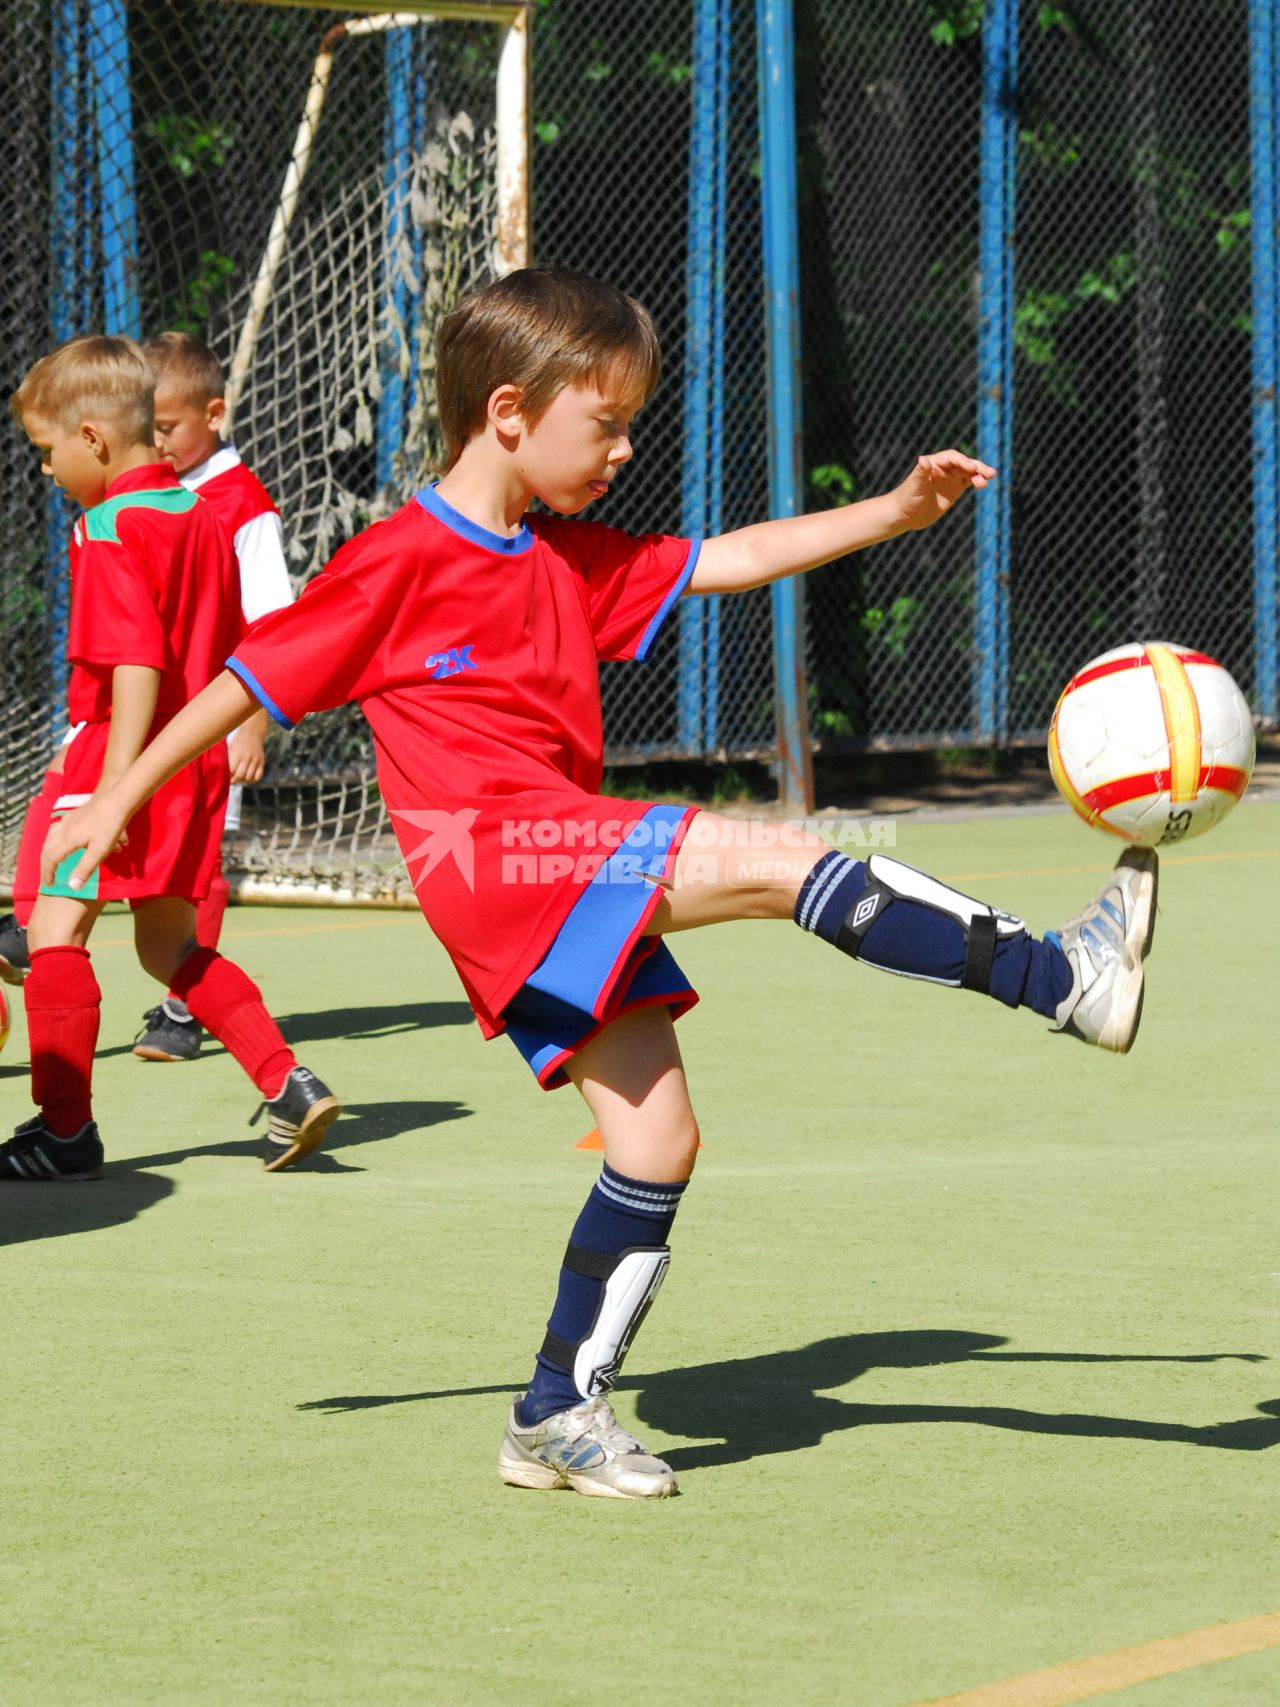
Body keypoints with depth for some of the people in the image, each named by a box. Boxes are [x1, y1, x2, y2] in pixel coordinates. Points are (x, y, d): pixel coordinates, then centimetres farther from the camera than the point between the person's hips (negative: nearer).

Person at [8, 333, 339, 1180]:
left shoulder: (111, 531, -14)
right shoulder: (203, 518, 11)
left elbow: (138, 665, -23)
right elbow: (229, 652, 17)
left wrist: (115, 782, -25)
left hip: (133, 757, -9)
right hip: (198, 760, 9)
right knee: (169, 943, 19)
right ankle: (289, 1084, 11)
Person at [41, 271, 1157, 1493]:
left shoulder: (571, 561, 17)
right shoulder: (398, 564, -5)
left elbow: (735, 559, 18)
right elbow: (250, 679, -1)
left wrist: (894, 512, 9)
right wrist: (118, 802, 2)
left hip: (572, 879, 9)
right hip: (490, 853, -9)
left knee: (659, 1141, 4)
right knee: (778, 862, -21)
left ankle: (559, 1417, 12)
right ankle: (1059, 977, -22)